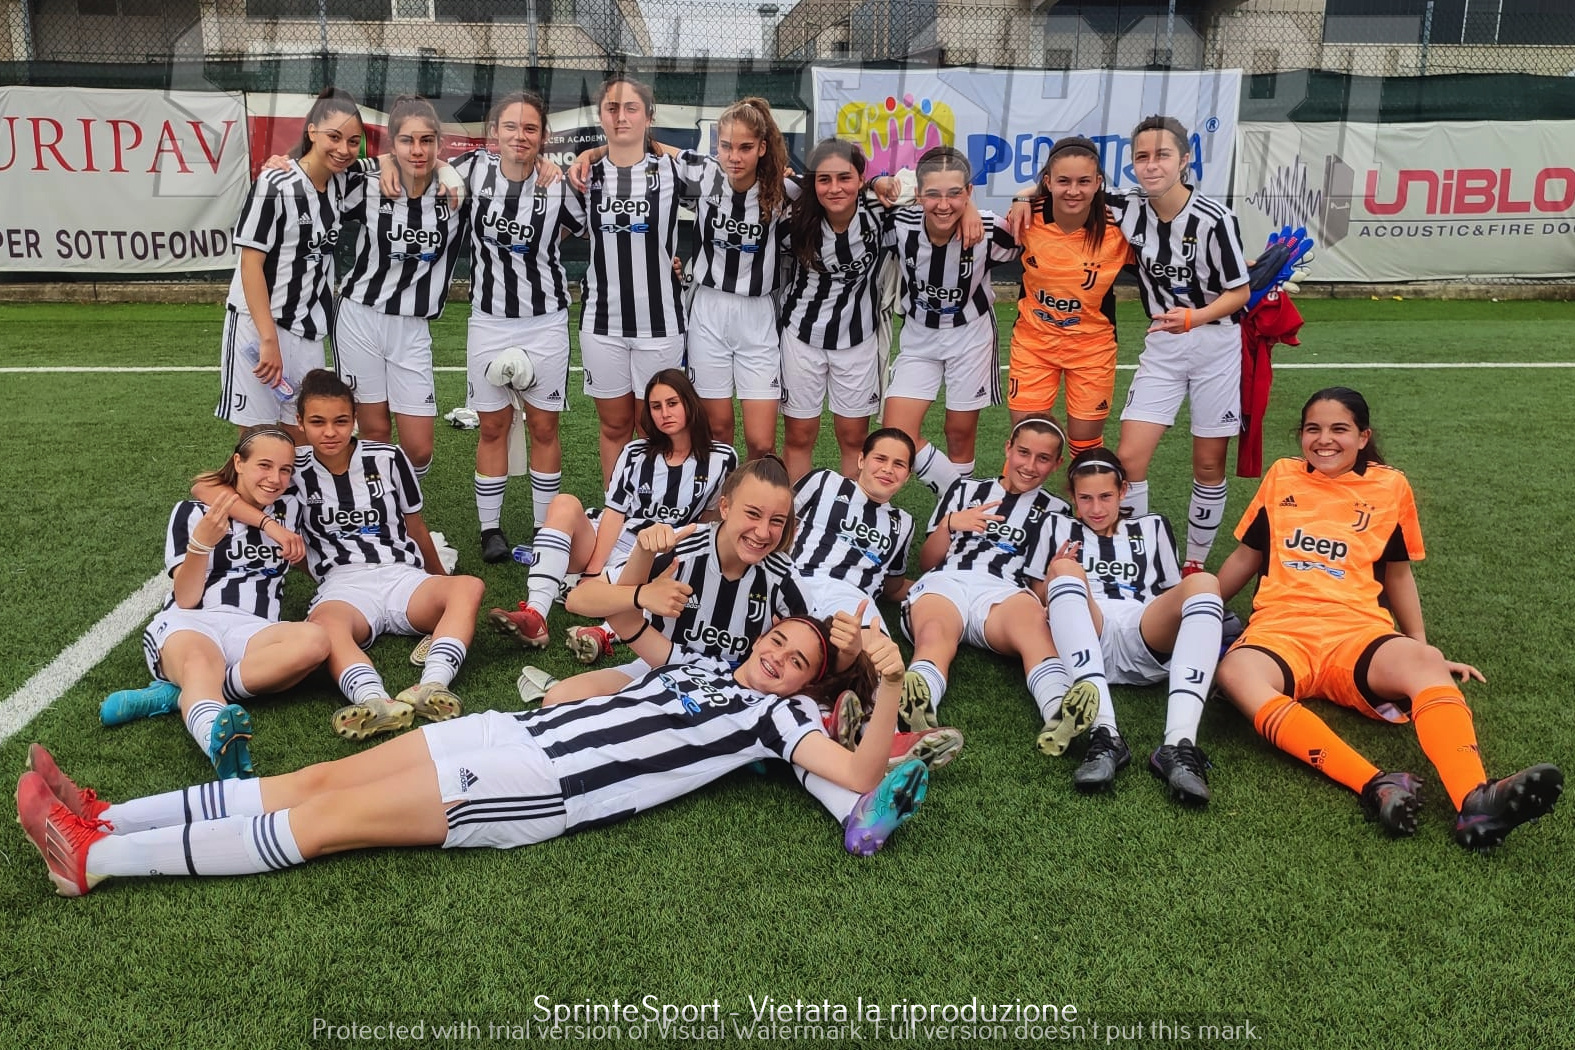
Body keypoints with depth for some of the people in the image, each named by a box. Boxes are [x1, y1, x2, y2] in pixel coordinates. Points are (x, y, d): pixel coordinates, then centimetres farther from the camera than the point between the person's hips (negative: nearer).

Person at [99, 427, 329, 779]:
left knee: (314, 641, -33)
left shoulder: (289, 509, 18)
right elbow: (185, 599, 0)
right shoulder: (192, 512, 9)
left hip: (251, 631, 2)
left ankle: (179, 697, -35)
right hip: (189, 624, -2)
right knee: (199, 662, -39)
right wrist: (202, 541, -17)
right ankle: (221, 740, -71)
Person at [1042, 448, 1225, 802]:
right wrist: (1055, 576, -1)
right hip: (1086, 645, -1)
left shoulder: (1151, 527, 33)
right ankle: (1104, 735, -47)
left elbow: (1174, 594, 26)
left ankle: (1179, 743, -44)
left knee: (1204, 583, -27)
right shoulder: (1059, 527, 29)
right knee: (1066, 569, -31)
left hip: (1145, 643, 1)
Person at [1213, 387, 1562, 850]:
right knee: (1237, 673, -37)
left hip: (1356, 632, 1)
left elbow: (1398, 573, 23)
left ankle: (1475, 801, -55)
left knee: (1424, 664, -35)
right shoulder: (1282, 477, 16)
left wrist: (1424, 644, 15)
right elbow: (1246, 557, 24)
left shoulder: (1389, 487, 15)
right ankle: (1376, 787, -49)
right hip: (1281, 630, 0)